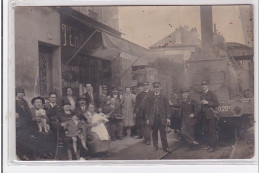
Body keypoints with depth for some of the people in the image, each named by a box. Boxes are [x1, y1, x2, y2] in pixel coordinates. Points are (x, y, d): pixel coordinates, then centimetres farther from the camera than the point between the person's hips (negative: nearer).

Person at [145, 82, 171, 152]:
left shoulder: (163, 97, 6)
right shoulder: (150, 97, 6)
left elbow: (167, 108, 5)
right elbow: (147, 109, 6)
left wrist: (168, 118, -2)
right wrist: (147, 119, 1)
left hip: (162, 118, -1)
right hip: (153, 118, 1)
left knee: (163, 133, -1)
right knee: (154, 133, 6)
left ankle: (165, 147, 4)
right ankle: (155, 146, 17)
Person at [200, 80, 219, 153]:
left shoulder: (211, 93, -5)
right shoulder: (202, 95, 16)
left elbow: (216, 104, -12)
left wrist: (207, 102, -17)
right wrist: (201, 103, 11)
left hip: (211, 115, -7)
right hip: (204, 115, 7)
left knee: (212, 131, -6)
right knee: (206, 131, 9)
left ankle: (213, 147, -2)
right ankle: (209, 145, 19)